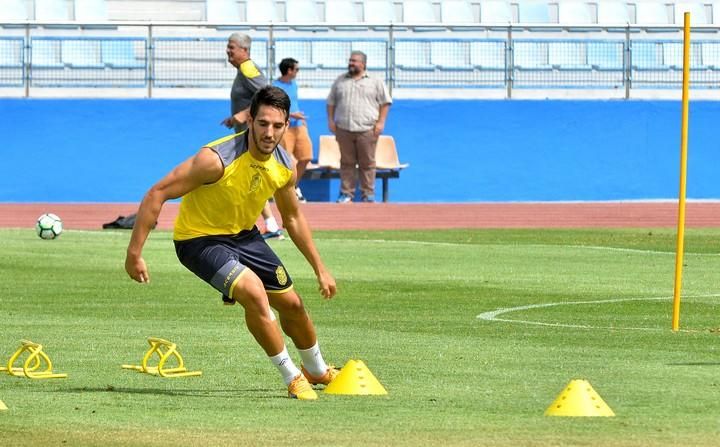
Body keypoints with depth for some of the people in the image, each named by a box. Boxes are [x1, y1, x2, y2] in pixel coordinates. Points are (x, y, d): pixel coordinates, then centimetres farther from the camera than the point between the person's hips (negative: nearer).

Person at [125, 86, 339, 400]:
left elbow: (293, 219, 10)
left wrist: (320, 269, 13)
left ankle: (316, 370, 44)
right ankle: (292, 378, -11)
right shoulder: (216, 159, -32)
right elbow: (157, 194, -28)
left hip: (244, 235, 7)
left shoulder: (284, 167, -10)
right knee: (254, 291, -28)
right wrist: (134, 253, -29)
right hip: (198, 240, -7)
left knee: (291, 304, 13)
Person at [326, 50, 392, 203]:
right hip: (344, 129, 3)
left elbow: (385, 103, 5)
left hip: (367, 130, -3)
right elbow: (331, 102, 18)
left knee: (367, 163, -1)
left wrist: (380, 122, -4)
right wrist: (331, 120, 6)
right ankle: (346, 193, 8)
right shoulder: (340, 81, 15)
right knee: (347, 163, 4)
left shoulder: (375, 82, 6)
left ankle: (368, 194, 4)